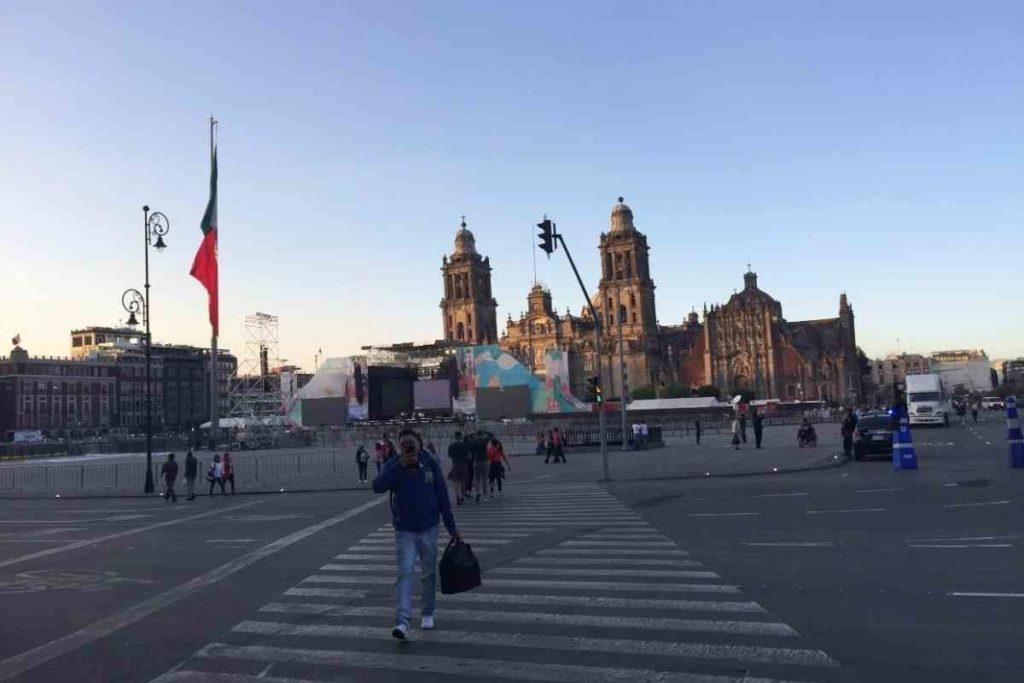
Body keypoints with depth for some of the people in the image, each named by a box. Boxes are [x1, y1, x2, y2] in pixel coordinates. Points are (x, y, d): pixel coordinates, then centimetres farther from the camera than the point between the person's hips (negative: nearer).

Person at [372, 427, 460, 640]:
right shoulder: (393, 464, -7)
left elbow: (443, 497, -2)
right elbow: (378, 486, -24)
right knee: (405, 573, -11)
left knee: (429, 573, 13)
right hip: (404, 530, -1)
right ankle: (402, 622, -13)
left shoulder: (430, 464, -7)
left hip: (428, 528, 1)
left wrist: (452, 528, 0)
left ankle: (427, 614, 31)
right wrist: (400, 465, -30)